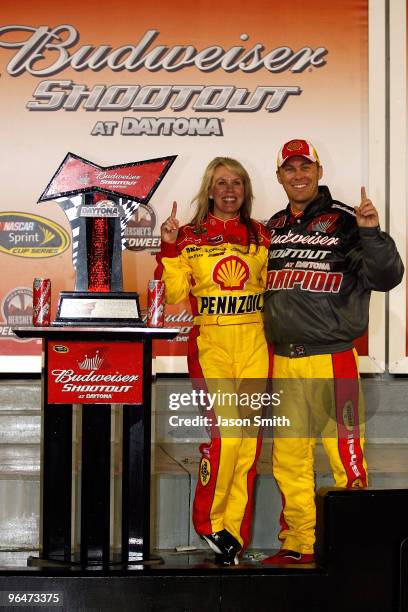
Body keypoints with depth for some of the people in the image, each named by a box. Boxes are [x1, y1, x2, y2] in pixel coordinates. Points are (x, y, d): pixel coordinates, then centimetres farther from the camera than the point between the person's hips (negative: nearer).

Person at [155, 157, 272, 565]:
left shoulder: (261, 236, 12)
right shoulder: (191, 236, 6)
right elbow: (174, 294, 0)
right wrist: (169, 246, -8)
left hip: (255, 344, 3)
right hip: (210, 343, -2)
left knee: (249, 438, 1)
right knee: (224, 432, -13)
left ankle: (235, 530, 11)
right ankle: (209, 522, 8)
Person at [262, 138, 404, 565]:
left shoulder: (345, 222, -2)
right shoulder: (272, 228, 15)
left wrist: (372, 233, -26)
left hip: (331, 359, -5)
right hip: (283, 361, 6)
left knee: (346, 457, -6)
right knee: (288, 457, 9)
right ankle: (298, 544, 19)